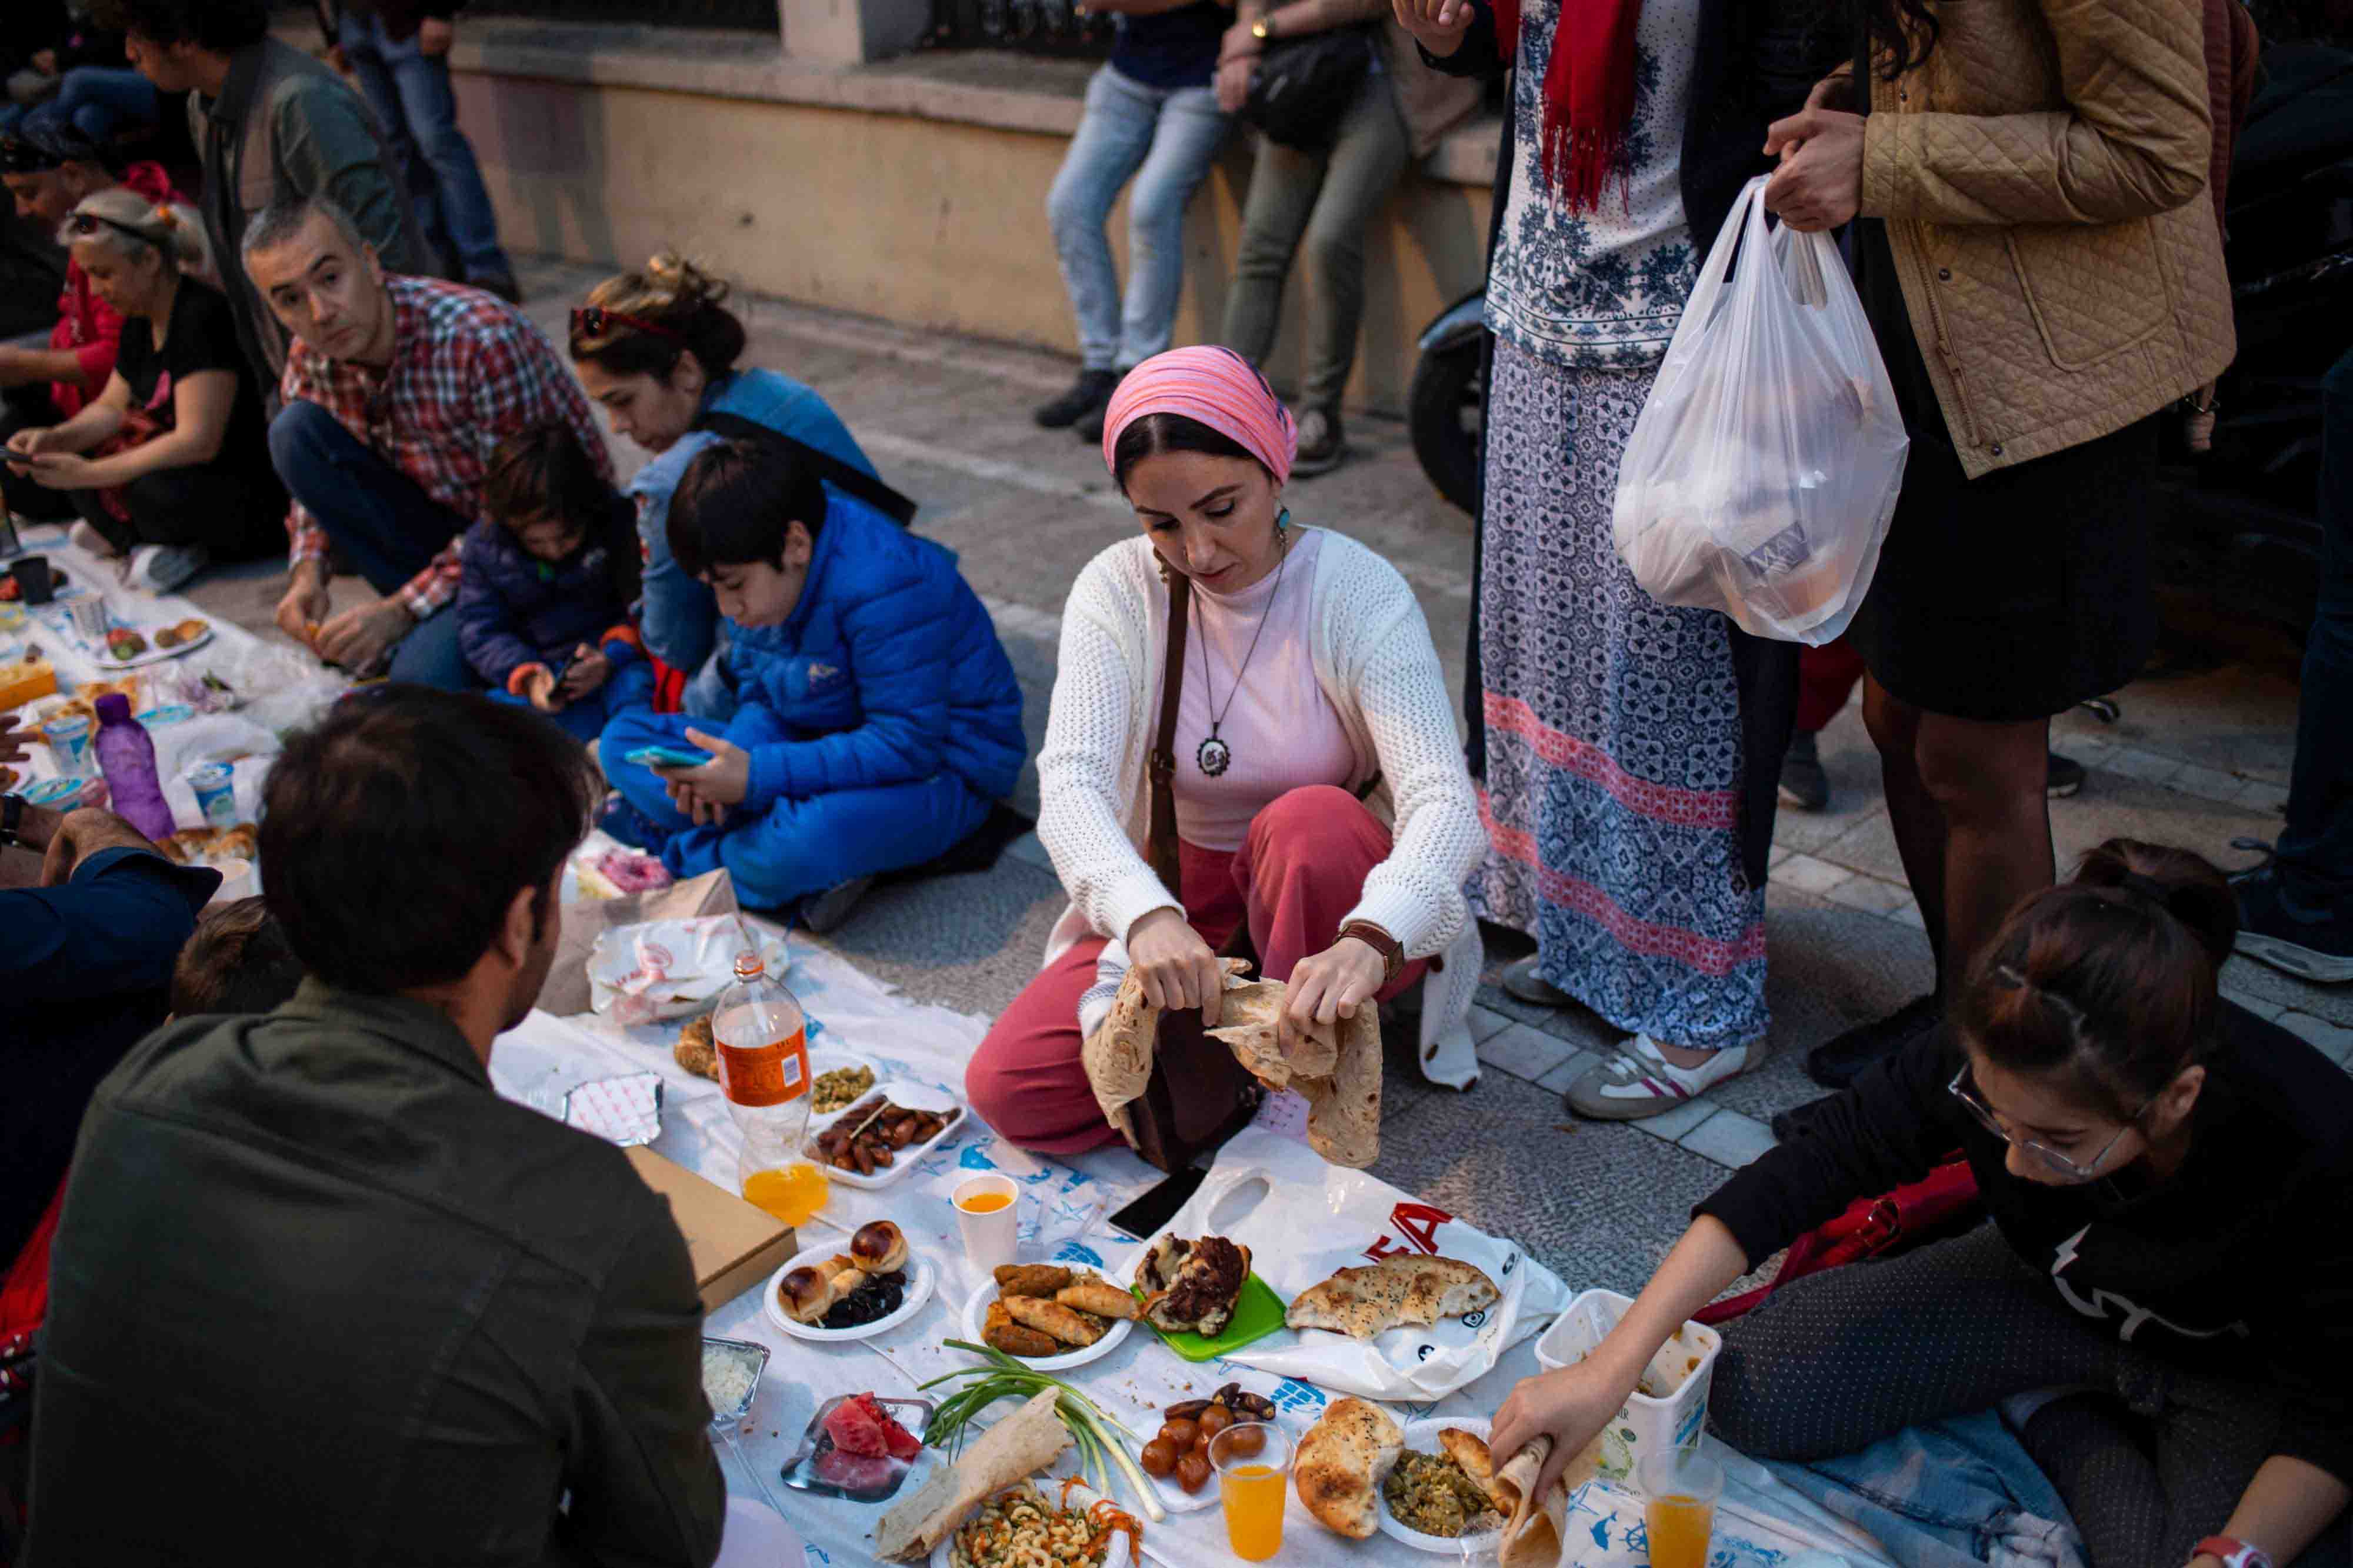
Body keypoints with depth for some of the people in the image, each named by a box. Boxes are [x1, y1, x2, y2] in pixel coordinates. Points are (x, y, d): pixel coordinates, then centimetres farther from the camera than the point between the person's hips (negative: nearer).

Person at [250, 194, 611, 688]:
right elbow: (312, 477, 12)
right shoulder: (309, 359, -6)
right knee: (294, 431, -12)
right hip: (448, 524, 7)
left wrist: (402, 610, -24)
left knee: (423, 674, -31)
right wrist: (307, 573, -8)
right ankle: (428, 616, -5)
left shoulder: (483, 340, -27)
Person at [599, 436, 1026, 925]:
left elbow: (909, 745, -29)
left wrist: (758, 776, -31)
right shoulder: (759, 577, -1)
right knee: (623, 738, 2)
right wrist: (730, 765, -18)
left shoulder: (887, 588, -28)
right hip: (829, 750, 9)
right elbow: (763, 700, 7)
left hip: (936, 766, -9)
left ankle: (690, 854, -10)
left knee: (809, 841, -43)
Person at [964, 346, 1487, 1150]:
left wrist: (1370, 940, -52)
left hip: (1333, 902, -2)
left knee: (1309, 821, -37)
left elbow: (1442, 798, -30)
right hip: (1179, 899, 3)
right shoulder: (1117, 591, -11)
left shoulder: (1358, 591, -17)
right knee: (1006, 1088, -18)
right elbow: (1071, 783, -25)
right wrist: (1145, 915, -47)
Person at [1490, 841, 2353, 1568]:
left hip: (2243, 1370, -2)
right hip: (2054, 1289, 2)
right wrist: (1609, 1369, -30)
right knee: (1753, 1394, -12)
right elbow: (1806, 1170, -23)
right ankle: (2062, 1402, 4)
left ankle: (2061, 1421, 0)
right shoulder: (1990, 1056, -31)